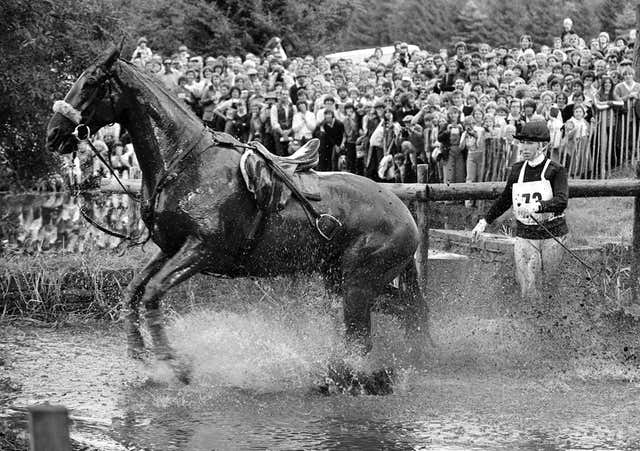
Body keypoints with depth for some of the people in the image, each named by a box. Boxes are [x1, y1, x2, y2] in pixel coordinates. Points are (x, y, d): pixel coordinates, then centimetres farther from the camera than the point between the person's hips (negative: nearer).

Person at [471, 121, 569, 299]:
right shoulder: (517, 169, 8)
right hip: (525, 236, 3)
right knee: (528, 290, -5)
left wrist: (536, 206, -37)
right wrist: (484, 222, 17)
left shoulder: (555, 170, -6)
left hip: (552, 236, -3)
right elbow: (505, 200, 22)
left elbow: (561, 202, -22)